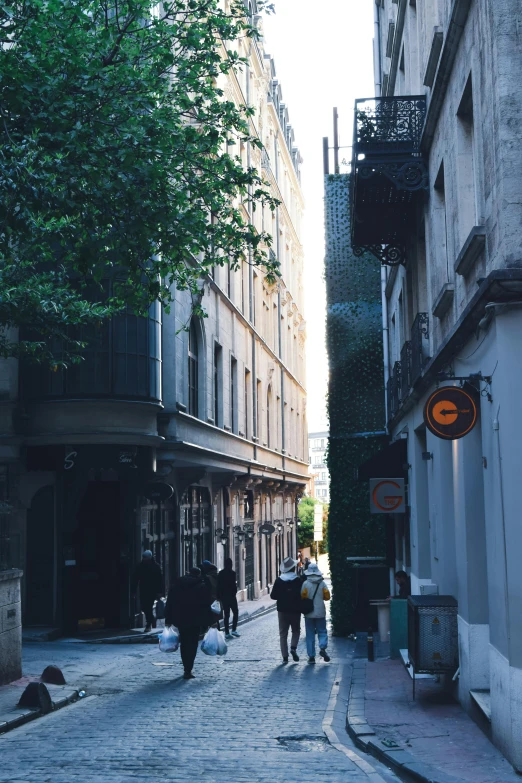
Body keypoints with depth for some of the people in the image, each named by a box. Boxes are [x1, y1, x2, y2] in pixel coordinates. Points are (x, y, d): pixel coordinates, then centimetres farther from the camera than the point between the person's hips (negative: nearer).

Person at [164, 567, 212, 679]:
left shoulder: (177, 584, 9)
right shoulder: (202, 586, -1)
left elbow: (169, 603, 7)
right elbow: (206, 606, -4)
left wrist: (168, 620, 9)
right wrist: (206, 623, -2)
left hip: (179, 619, 3)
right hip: (195, 620, -3)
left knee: (184, 643, 17)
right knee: (192, 644, 0)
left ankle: (187, 669, 22)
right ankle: (188, 670, -9)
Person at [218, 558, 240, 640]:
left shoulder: (220, 573, 5)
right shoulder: (232, 573, -11)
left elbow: (218, 586, 7)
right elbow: (234, 585, -16)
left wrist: (219, 596, 12)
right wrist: (234, 593, -2)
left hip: (223, 596, 5)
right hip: (231, 596, -5)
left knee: (226, 614, 7)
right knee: (235, 612, 8)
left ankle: (227, 632, 6)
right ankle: (234, 630, -2)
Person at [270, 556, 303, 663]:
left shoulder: (278, 580, -5)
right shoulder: (298, 581, -9)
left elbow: (273, 596, -3)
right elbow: (302, 595, -10)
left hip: (282, 610, 1)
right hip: (295, 610, -1)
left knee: (283, 633, 7)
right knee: (296, 631, 17)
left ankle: (285, 656, 3)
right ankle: (293, 647, -6)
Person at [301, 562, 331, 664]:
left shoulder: (305, 584, -8)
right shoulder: (322, 583, -3)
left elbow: (303, 597, -9)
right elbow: (327, 596, -1)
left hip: (309, 613, -1)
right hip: (320, 612, 1)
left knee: (310, 634, 6)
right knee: (322, 631, 10)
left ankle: (311, 656, 4)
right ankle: (322, 648, -16)